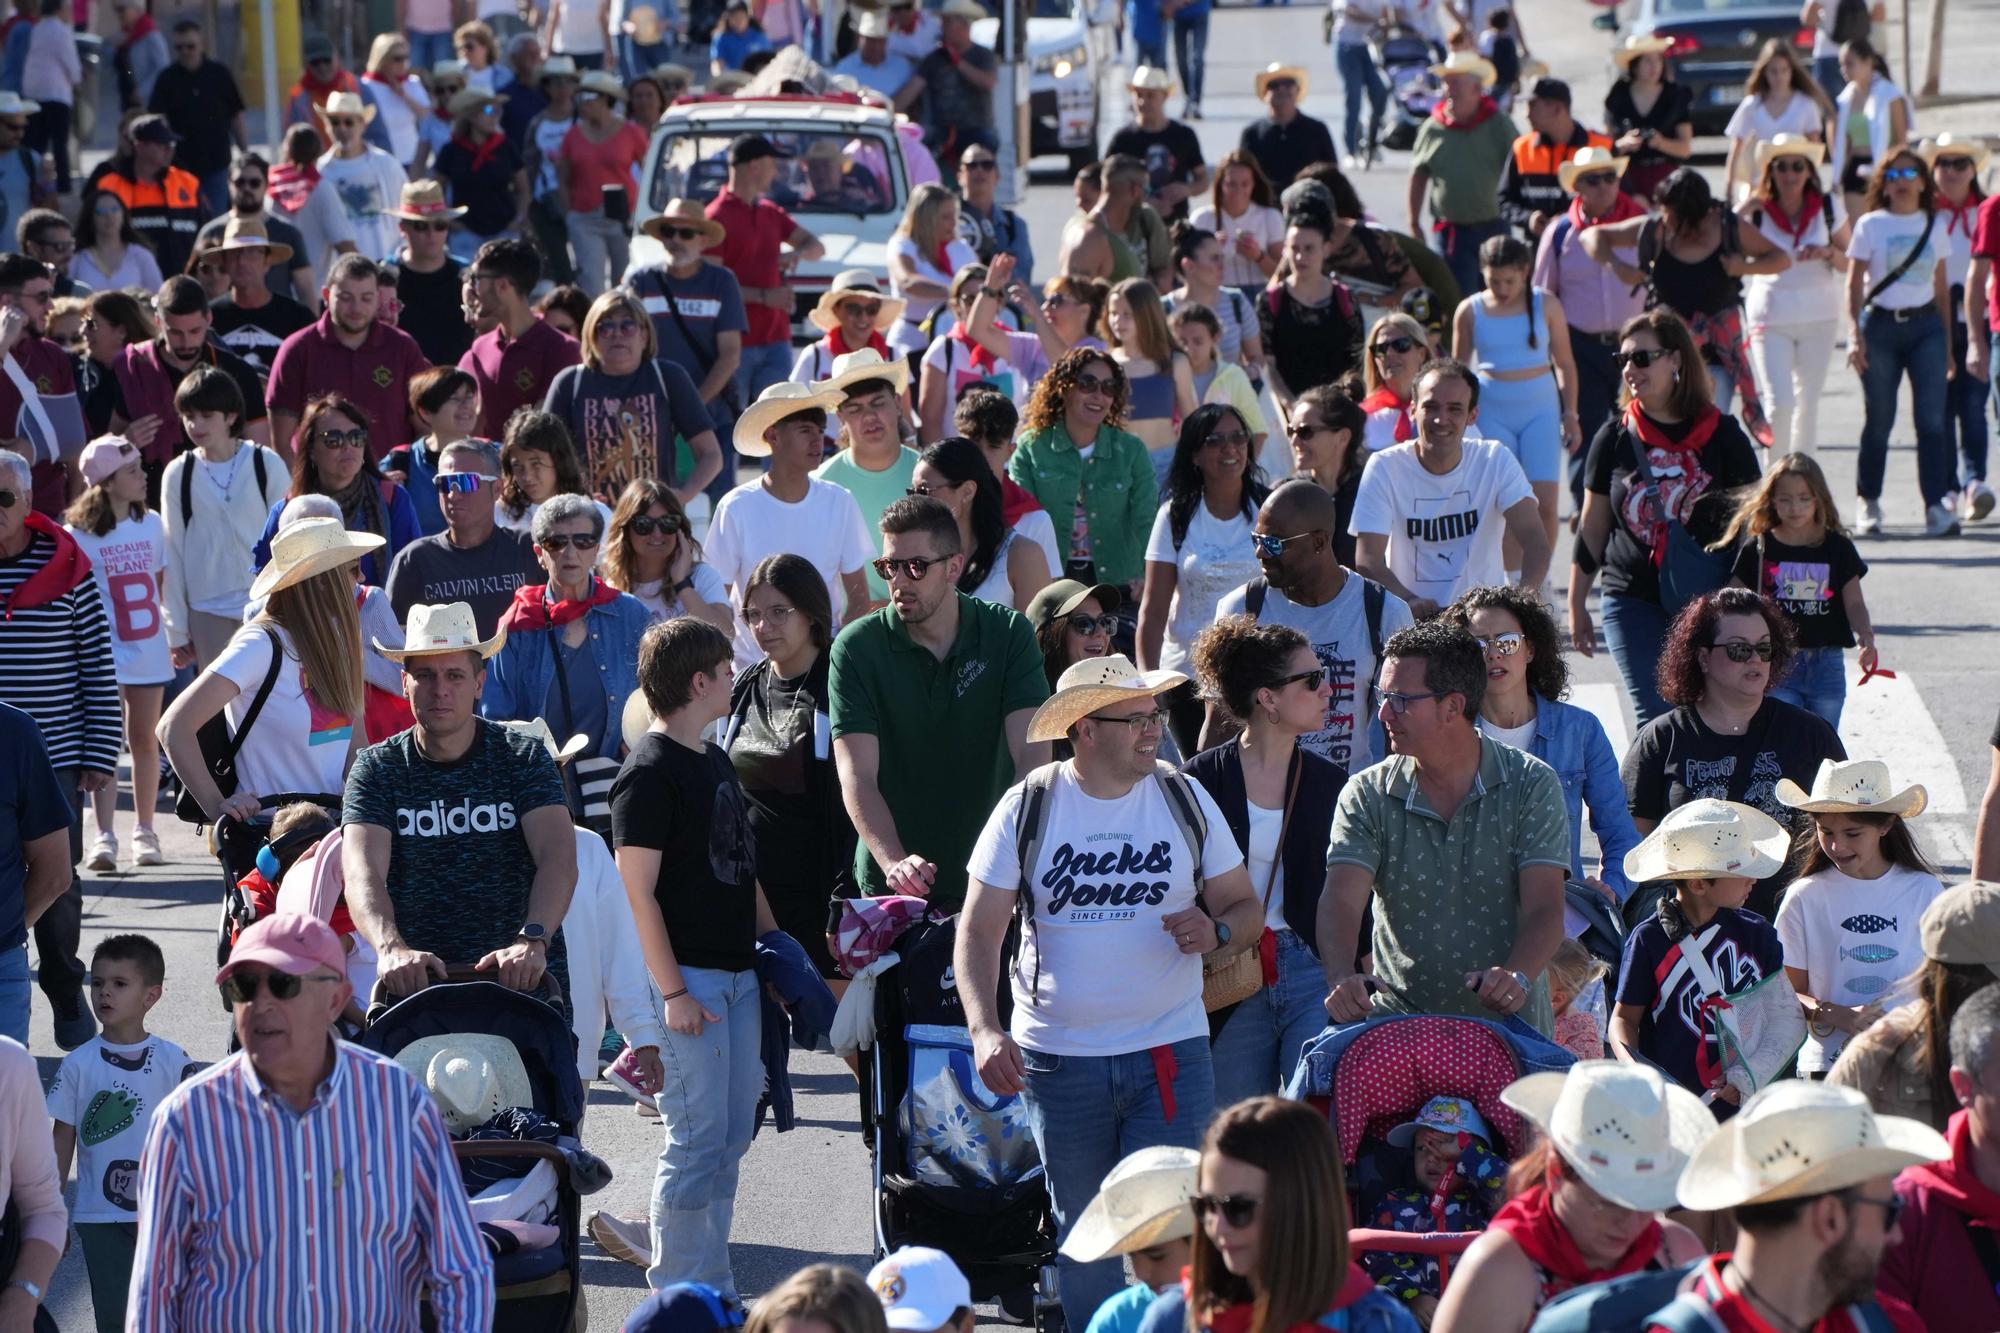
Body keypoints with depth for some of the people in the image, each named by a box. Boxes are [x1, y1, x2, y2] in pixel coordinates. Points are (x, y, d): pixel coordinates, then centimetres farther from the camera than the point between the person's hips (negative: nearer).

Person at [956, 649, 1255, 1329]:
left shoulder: (1185, 800, 4)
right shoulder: (1028, 808, -1)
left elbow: (1245, 908, 10)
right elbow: (979, 930, -2)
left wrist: (1215, 932, -14)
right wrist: (984, 1029, -16)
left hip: (1171, 1051, 0)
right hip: (1058, 1060, 0)